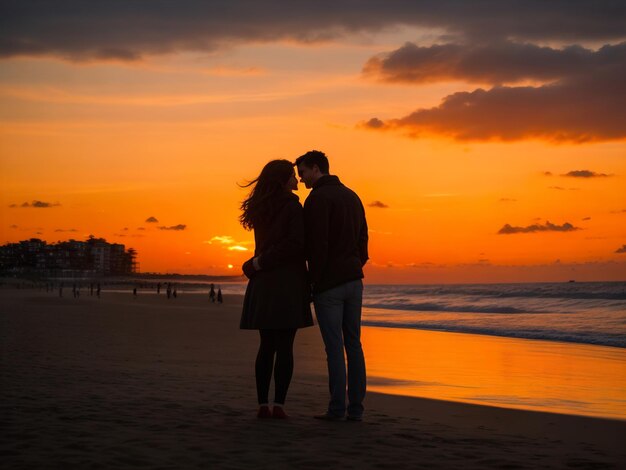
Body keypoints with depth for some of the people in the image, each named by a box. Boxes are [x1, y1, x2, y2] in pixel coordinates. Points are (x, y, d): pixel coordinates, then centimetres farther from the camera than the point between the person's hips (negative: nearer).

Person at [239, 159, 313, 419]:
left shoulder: (261, 209, 15)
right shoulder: (291, 206, -7)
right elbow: (295, 244, -17)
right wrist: (259, 263, -10)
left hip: (263, 283, 6)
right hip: (287, 281, -6)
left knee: (267, 346, 9)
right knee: (284, 346, -3)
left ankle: (262, 404, 6)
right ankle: (278, 404, -6)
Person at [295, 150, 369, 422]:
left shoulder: (318, 198, -11)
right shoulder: (352, 196, 15)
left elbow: (317, 245, -18)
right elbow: (363, 239, 16)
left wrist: (313, 281, -11)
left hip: (329, 284, -7)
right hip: (354, 280, 7)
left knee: (334, 346, -4)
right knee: (353, 344, 7)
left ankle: (337, 408, -1)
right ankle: (355, 408, 8)